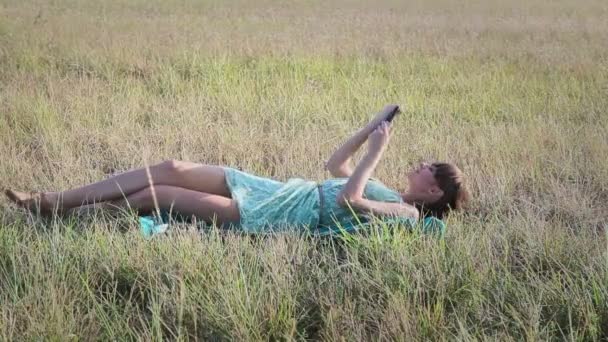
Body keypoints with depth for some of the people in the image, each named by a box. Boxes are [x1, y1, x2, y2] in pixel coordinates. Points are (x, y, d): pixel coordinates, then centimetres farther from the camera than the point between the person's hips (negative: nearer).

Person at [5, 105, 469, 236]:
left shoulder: (405, 213, -8)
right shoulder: (384, 192, 19)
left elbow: (347, 198, -25)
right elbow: (336, 166, 29)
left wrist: (377, 151, -17)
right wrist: (373, 126, 20)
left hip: (276, 216, -8)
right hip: (278, 191, 8)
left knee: (160, 193, -13)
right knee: (172, 169, -5)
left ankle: (59, 210, 2)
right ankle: (52, 200, -1)